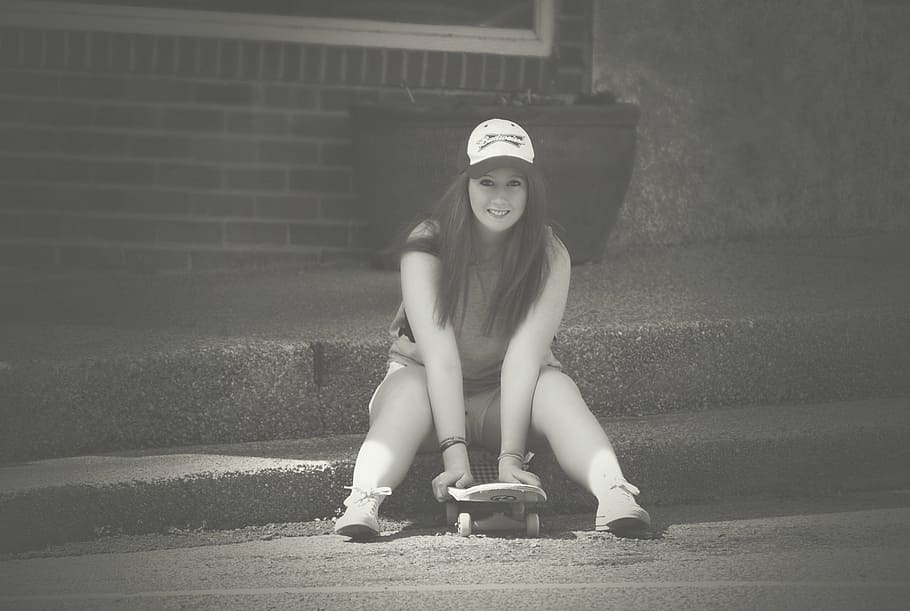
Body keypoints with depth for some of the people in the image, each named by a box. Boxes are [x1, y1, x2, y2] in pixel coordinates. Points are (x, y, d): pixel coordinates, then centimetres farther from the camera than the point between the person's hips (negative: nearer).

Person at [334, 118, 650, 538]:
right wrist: (454, 452, -37)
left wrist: (510, 456, -33)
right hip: (429, 382, -1)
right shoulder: (425, 250, -17)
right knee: (408, 389, -35)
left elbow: (525, 353, -24)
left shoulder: (549, 257, -14)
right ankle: (362, 503, -58)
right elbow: (439, 351, -27)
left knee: (557, 389, -30)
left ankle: (613, 496, -53)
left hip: (510, 394, 1)